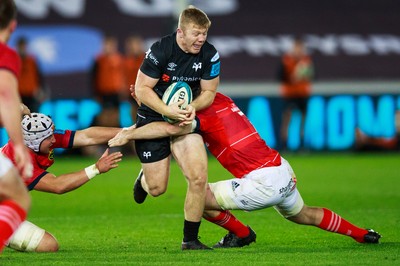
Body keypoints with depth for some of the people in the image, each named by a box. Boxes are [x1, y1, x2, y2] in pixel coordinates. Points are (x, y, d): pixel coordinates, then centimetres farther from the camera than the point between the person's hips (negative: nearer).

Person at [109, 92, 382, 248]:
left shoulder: (204, 113, -13)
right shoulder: (222, 100, 14)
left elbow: (170, 128, -30)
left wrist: (129, 135, -19)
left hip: (263, 183, -9)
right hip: (284, 171, 9)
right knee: (304, 215, 35)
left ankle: (241, 234, 20)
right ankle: (363, 234, 46)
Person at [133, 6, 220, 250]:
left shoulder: (210, 55, -10)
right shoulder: (160, 50, -20)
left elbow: (209, 91, 0)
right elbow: (142, 88, -17)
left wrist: (194, 106, -22)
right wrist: (167, 110, -30)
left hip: (186, 118, 3)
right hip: (152, 117, -3)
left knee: (198, 177, -15)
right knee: (157, 189, 0)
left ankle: (190, 239, -1)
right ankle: (144, 178, 42)